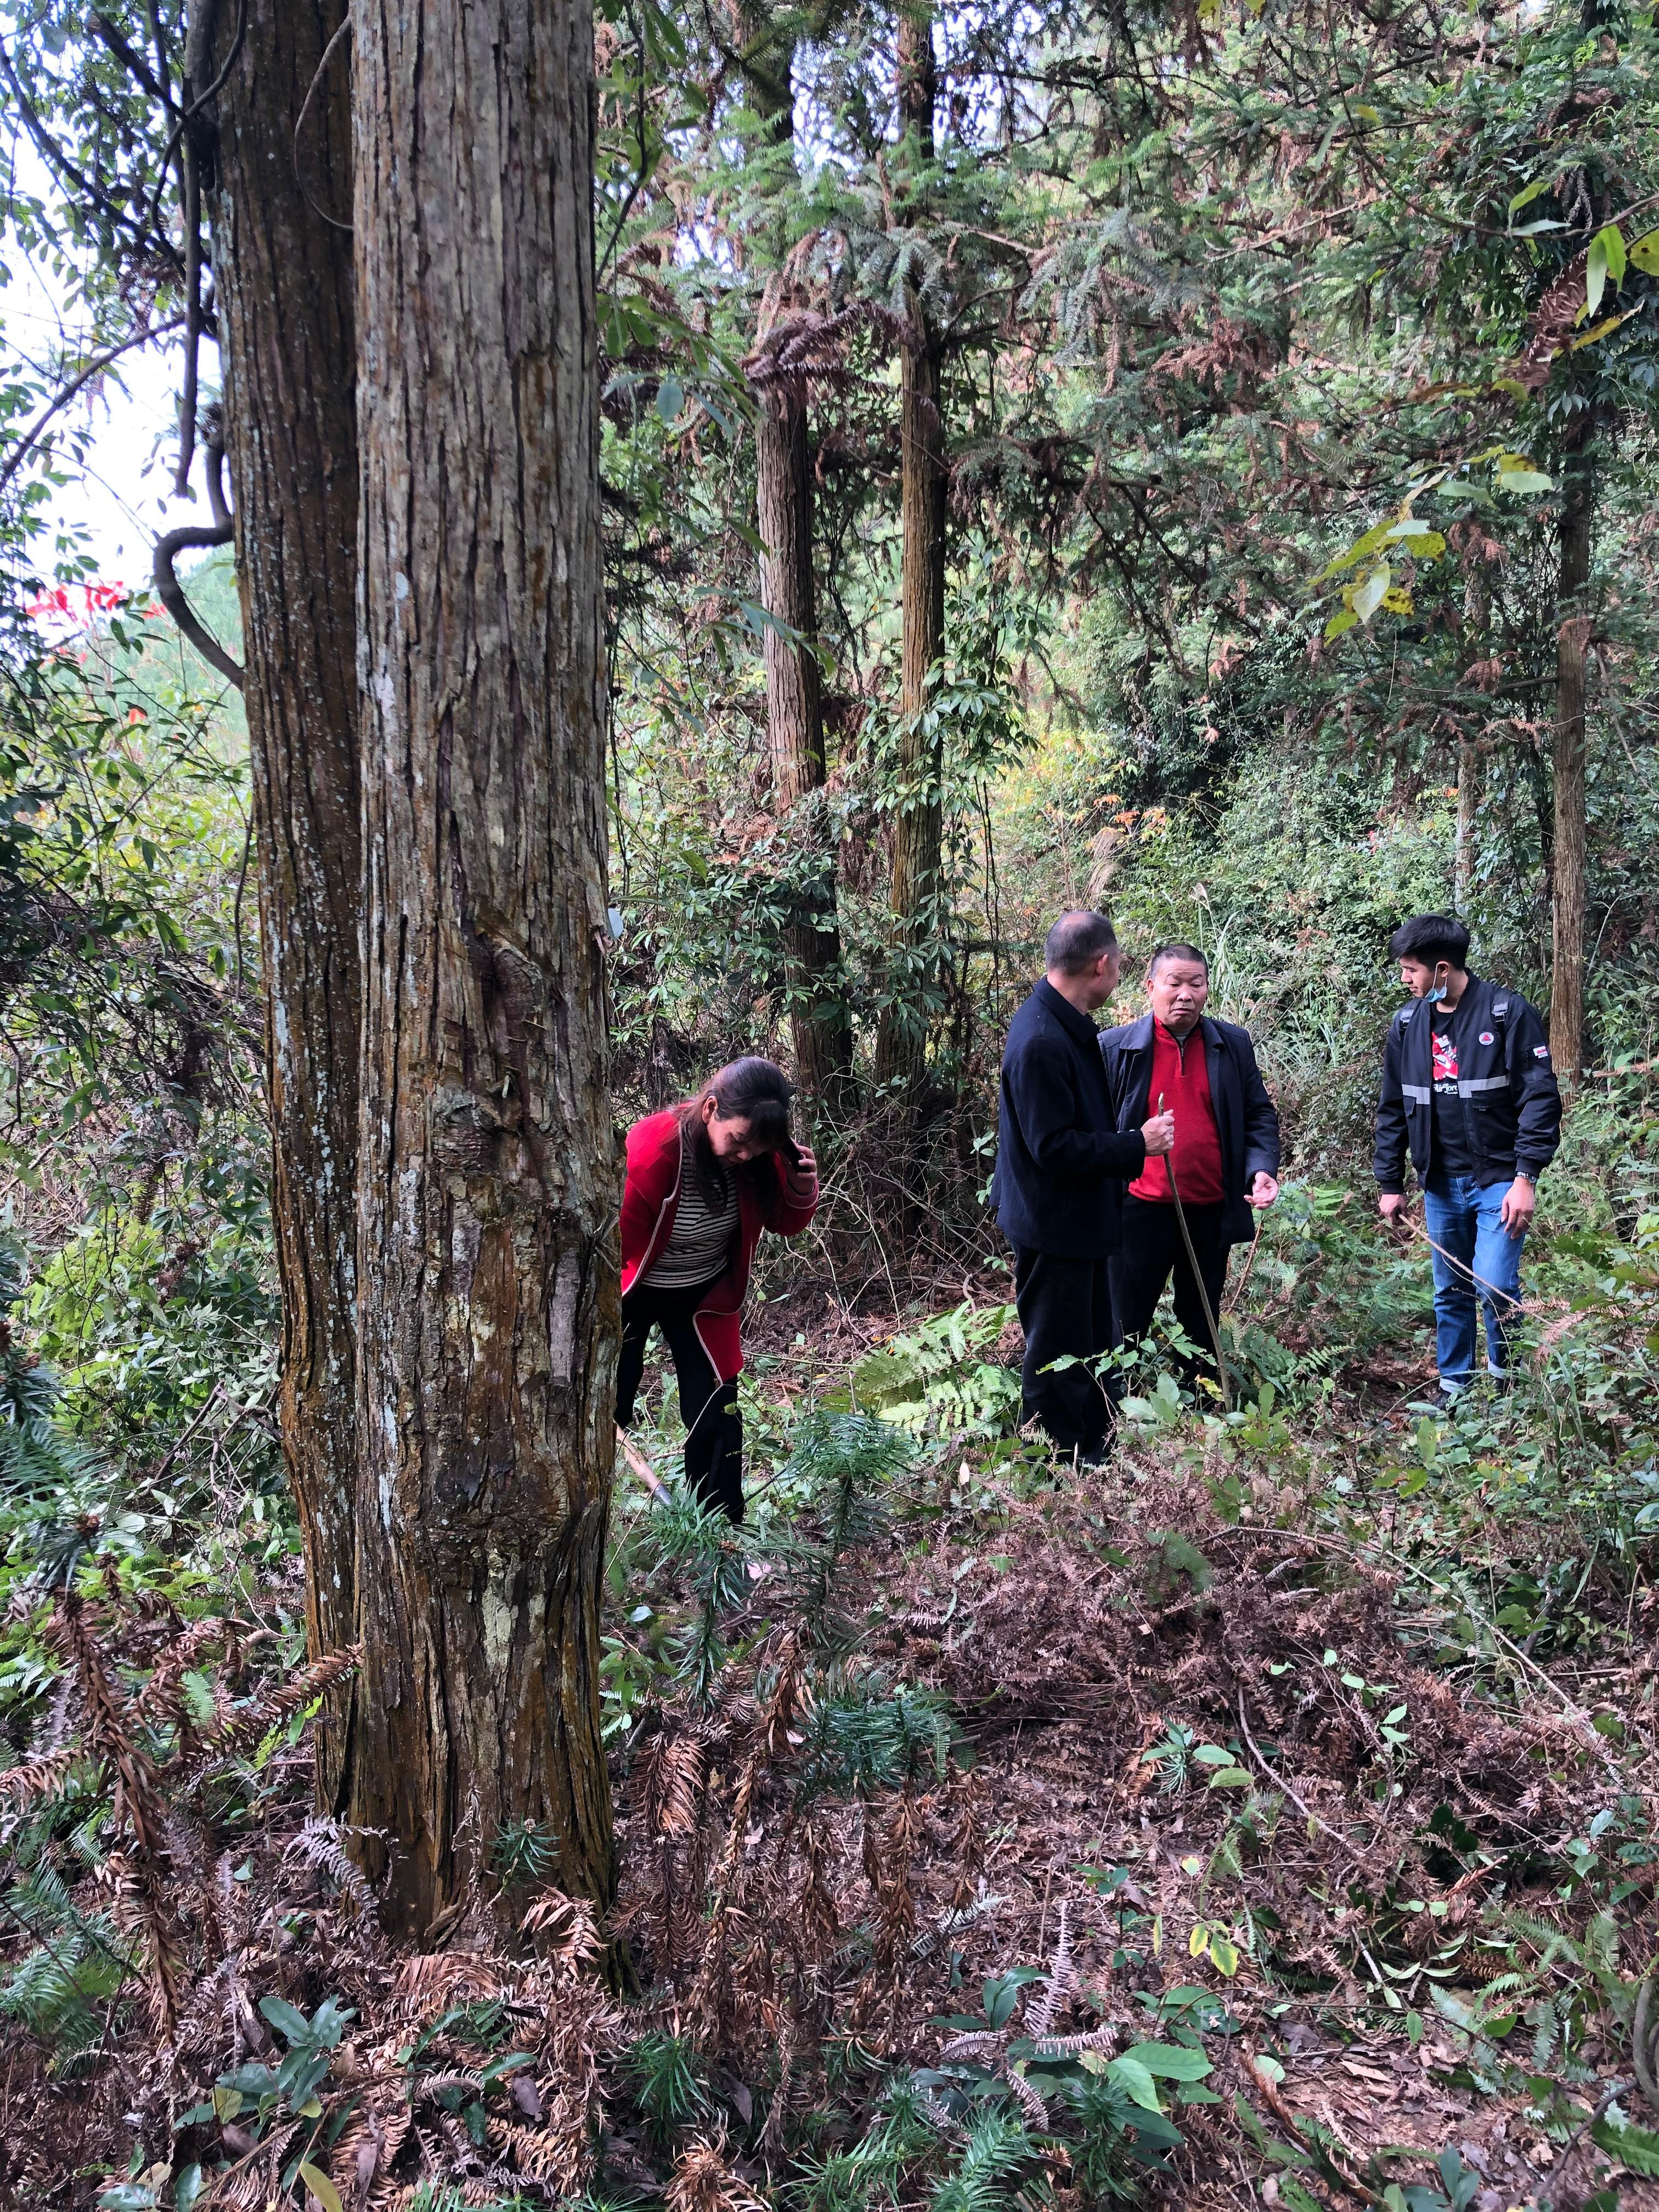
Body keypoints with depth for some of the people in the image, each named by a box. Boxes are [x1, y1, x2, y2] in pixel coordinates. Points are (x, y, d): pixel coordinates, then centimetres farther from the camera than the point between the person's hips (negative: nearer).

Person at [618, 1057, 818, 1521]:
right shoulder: (649, 1153, -32)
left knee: (716, 1417, 1)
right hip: (632, 1297, -3)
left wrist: (802, 1190, -26)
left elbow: (783, 1223, -3)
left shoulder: (758, 1154, -18)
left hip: (705, 1298, 3)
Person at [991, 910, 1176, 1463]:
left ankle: (1097, 1454, 38)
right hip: (1053, 1229, -11)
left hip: (1081, 1222, 11)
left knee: (1093, 1350, 23)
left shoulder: (1069, 1027, 6)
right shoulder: (1041, 1042, -26)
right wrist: (1137, 1144, -20)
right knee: (1058, 1361, 4)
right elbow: (1052, 1147, -27)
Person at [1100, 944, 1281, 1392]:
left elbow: (1259, 1114, 7)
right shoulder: (1115, 1047, -4)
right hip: (1139, 1210, -3)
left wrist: (1262, 1168, -10)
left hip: (1212, 1211, 3)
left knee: (1202, 1326, 17)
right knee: (1124, 1325, 6)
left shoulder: (1234, 1044, 3)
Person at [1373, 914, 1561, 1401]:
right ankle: (1454, 1391, 24)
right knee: (1450, 1293, 11)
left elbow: (1541, 1097, -11)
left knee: (1495, 1285, -13)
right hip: (1440, 1183, 5)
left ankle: (1508, 1388, 8)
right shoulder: (1407, 1023, 6)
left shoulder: (1507, 1012, -10)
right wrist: (1390, 1184, 12)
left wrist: (1527, 1177, -17)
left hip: (1499, 1178, -5)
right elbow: (1393, 1109, 13)